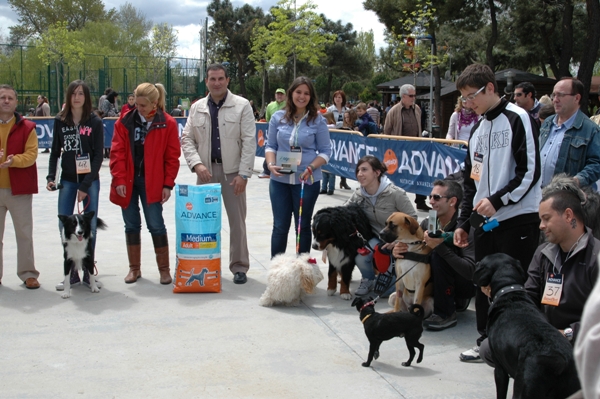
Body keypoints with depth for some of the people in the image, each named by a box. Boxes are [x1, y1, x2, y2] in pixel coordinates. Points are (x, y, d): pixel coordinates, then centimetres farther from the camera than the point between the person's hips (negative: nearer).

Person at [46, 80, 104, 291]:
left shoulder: (95, 122, -3)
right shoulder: (60, 121, 4)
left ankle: (88, 273, 12)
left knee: (90, 227, 1)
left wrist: (86, 185, -11)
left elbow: (98, 156, -6)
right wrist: (51, 177, -4)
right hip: (68, 180, 2)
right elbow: (55, 152, 9)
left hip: (90, 180, -2)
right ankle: (71, 273, 9)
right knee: (64, 227, -2)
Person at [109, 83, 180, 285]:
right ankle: (134, 268, 22)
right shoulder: (125, 122, 0)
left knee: (156, 225, -1)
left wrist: (168, 184, -7)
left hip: (152, 183, -2)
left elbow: (172, 157, -3)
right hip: (128, 182, 3)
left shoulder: (168, 124, -5)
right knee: (131, 225, 10)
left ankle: (164, 269, 12)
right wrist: (119, 179, -9)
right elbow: (117, 153, -1)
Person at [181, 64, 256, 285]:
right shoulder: (196, 108, 7)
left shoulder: (242, 105, -2)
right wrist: (197, 164, -9)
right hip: (206, 170, 3)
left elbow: (249, 142, -6)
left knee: (237, 220, 2)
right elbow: (187, 139, 7)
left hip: (232, 171, -2)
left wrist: (243, 174, -12)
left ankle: (239, 266, 12)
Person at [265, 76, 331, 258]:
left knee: (303, 226, 10)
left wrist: (311, 168, -17)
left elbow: (325, 151, -2)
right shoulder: (278, 117, 3)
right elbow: (271, 146, 7)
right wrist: (271, 165, -11)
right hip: (280, 180, 2)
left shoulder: (318, 120, -3)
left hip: (307, 180, -2)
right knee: (280, 226, 8)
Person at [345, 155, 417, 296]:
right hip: (377, 238, 4)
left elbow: (412, 218, -16)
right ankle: (368, 279, 7)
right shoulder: (359, 195, -7)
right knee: (361, 258, -30)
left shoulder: (395, 193, -23)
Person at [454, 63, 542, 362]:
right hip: (485, 222, 7)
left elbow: (530, 172, -14)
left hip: (518, 220, -7)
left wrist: (497, 200, -18)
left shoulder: (518, 119, -7)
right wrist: (464, 222, 17)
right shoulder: (478, 129, 16)